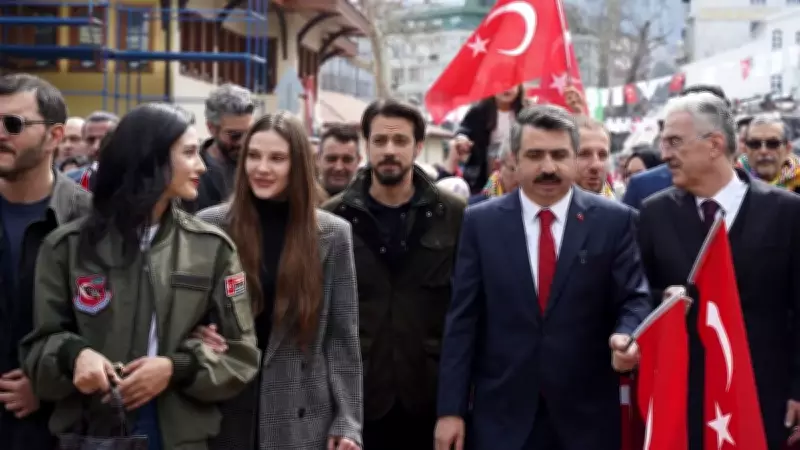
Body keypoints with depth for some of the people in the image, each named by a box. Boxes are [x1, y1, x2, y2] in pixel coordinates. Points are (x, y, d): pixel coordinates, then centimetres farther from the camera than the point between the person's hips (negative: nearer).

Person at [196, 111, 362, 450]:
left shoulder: (332, 234, 1)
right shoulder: (209, 226, 0)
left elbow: (342, 337, 1)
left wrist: (347, 422, -3)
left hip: (303, 419, 0)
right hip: (223, 414, 0)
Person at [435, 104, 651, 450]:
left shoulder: (614, 220, 1)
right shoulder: (481, 222, 2)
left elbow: (634, 298, 0)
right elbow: (462, 320, 1)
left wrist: (626, 337, -25)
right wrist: (451, 409, -3)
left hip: (586, 414, 0)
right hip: (500, 414, 0)